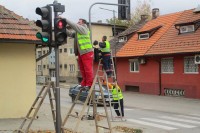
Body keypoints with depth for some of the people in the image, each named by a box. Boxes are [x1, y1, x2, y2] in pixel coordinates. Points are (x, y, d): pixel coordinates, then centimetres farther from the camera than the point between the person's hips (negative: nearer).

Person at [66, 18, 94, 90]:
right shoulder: (77, 31, 22)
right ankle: (84, 84, 18)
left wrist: (65, 19, -10)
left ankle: (89, 85, -4)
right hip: (80, 53, 9)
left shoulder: (84, 29, -3)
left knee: (88, 69, -7)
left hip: (87, 52, -9)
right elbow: (70, 33, 16)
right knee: (82, 69, 11)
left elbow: (74, 25, -12)